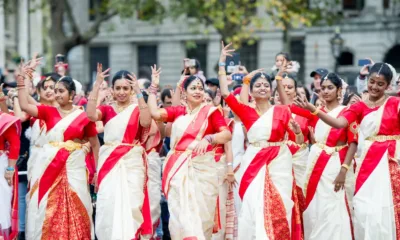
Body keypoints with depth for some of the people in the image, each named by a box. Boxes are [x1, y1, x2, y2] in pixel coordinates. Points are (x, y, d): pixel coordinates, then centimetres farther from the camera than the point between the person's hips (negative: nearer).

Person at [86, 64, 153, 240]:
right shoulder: (106, 109, 9)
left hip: (132, 162, -2)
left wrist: (139, 92, -18)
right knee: (108, 204, -2)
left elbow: (146, 122, -18)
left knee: (131, 203, -5)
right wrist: (97, 85, -13)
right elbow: (91, 115, -12)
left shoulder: (138, 109, 4)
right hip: (109, 161, 2)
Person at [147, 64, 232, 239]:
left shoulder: (211, 111, 2)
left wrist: (208, 139, -25)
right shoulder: (177, 111, 11)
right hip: (178, 168, 2)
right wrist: (153, 87, 4)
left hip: (202, 168, -2)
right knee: (181, 213, -4)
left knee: (200, 213, -1)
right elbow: (154, 113, -2)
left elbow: (227, 134, -8)